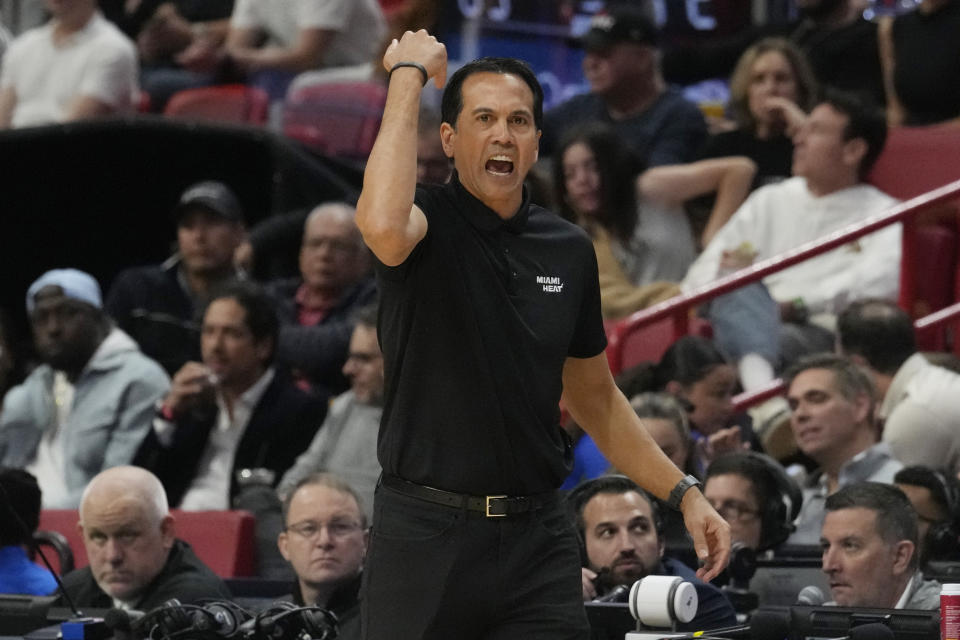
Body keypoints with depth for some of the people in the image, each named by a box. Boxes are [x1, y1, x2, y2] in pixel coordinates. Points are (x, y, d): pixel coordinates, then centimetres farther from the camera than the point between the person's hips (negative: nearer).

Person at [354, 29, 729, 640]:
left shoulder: (569, 250, 9)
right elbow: (384, 226, -33)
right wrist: (408, 76, -23)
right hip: (425, 534, -4)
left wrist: (684, 493, 13)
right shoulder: (428, 221, -5)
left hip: (538, 539, 4)